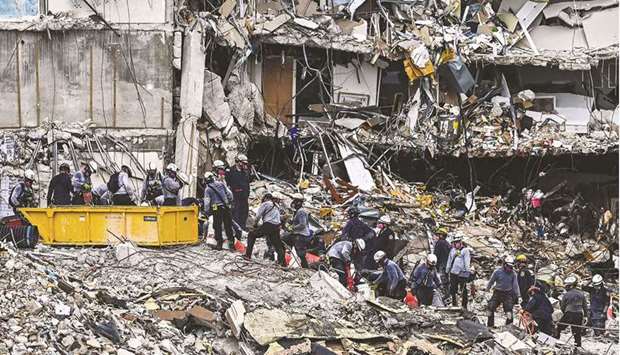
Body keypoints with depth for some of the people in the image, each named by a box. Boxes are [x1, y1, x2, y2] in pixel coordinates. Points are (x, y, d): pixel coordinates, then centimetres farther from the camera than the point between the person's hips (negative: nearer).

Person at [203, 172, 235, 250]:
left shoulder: (207, 189, -4)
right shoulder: (221, 184, 5)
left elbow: (207, 202, -6)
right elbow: (229, 194, 6)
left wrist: (207, 212, 1)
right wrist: (230, 202, 19)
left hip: (216, 209, -3)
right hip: (226, 207, 3)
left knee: (217, 227, 6)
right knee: (228, 226, 9)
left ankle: (219, 244, 6)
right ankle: (231, 242, 11)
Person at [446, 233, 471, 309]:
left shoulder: (465, 250, -1)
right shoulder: (452, 250, 17)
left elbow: (467, 261, -7)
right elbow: (449, 261, 23)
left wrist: (468, 271, -14)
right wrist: (447, 271, 21)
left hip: (462, 273, -6)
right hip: (453, 272, 6)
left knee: (463, 290, -2)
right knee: (453, 289, 9)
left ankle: (464, 305, 3)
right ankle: (454, 305, 19)